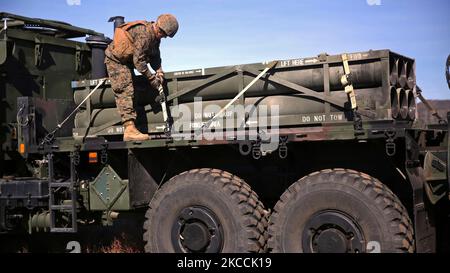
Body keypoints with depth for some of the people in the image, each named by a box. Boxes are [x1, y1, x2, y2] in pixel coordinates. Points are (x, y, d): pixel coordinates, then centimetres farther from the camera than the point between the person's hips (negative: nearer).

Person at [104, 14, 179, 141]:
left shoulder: (155, 36, 2)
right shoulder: (144, 33, -29)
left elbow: (155, 56, 10)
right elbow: (138, 60, -29)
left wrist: (159, 70, -9)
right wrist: (151, 78, -23)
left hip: (126, 60, 11)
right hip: (115, 59, -11)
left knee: (128, 92, 12)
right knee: (125, 92, -18)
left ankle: (129, 129, 18)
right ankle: (129, 129, -25)